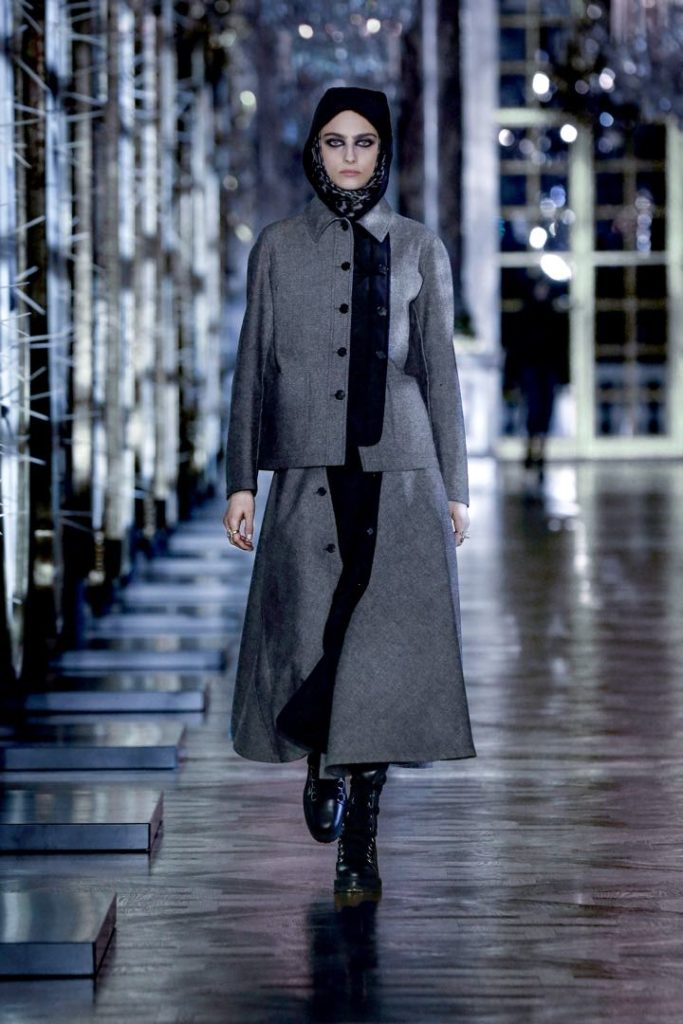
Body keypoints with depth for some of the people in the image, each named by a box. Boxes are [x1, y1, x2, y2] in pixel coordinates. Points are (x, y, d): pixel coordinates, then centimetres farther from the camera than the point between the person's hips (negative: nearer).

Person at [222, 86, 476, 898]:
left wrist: (455, 487, 4)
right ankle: (321, 758, 34)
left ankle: (358, 842, -2)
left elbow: (439, 369, 7)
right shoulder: (278, 248, 7)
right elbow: (253, 365, 7)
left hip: (399, 473, -1)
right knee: (308, 639, 1)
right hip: (308, 473, 1)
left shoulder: (418, 249, 7)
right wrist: (240, 480, 2)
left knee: (383, 648, -7)